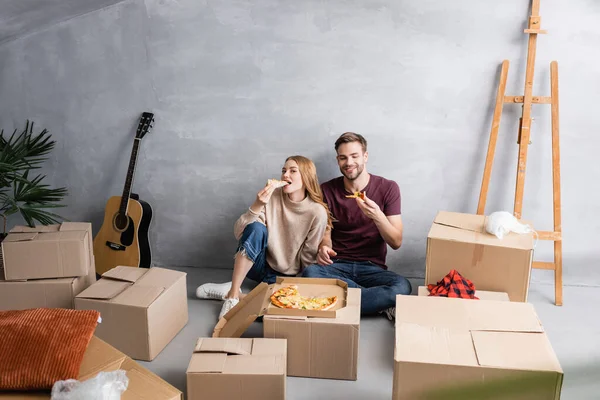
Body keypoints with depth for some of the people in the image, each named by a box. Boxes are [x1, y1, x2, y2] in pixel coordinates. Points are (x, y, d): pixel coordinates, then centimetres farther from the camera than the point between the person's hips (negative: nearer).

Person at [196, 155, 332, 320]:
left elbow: (308, 258, -7)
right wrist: (257, 205, -27)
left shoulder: (317, 212, -14)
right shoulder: (272, 196, -9)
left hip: (286, 276, -1)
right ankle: (233, 293, -21)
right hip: (260, 265, 2)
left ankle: (229, 291, -10)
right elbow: (239, 233, -15)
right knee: (256, 228, -30)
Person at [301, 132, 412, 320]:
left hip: (372, 267, -2)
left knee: (403, 287, -34)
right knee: (309, 274, -34)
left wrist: (378, 216, -24)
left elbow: (396, 243, -4)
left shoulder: (388, 188, -1)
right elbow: (326, 234, 6)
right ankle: (382, 304, -21)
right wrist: (324, 248, -19)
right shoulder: (327, 190, 4)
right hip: (337, 265, 2)